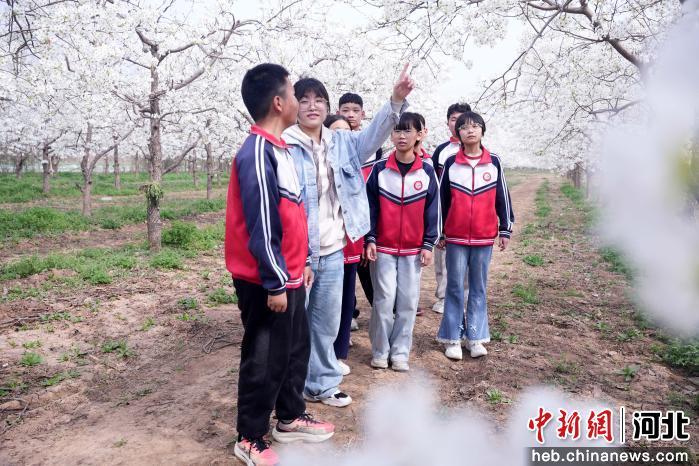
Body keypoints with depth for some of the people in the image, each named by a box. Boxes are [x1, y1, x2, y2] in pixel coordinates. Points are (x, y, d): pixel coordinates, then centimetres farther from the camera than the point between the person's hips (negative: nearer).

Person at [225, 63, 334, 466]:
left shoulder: (280, 149, 11)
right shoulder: (257, 153, -19)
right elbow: (261, 225, -22)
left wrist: (303, 261, 18)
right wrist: (275, 283, -19)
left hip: (289, 276, 10)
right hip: (266, 282, -9)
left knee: (297, 347, 20)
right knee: (265, 359, 4)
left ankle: (291, 418, 38)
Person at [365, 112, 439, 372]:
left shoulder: (427, 172, 0)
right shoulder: (379, 170, -2)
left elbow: (432, 209, 2)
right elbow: (370, 206, 0)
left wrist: (428, 245, -1)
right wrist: (370, 240, -7)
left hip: (413, 249, 1)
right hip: (383, 247, -1)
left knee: (408, 302, 6)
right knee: (384, 300, 0)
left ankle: (400, 352, 20)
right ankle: (380, 351, 17)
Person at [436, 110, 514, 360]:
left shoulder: (494, 162, 3)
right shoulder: (450, 163, 1)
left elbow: (502, 197, 7)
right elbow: (442, 199, 5)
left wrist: (505, 230, 6)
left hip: (484, 237, 1)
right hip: (455, 237, -1)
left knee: (479, 287, 9)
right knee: (455, 286, 4)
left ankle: (476, 337, 18)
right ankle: (453, 338, 12)